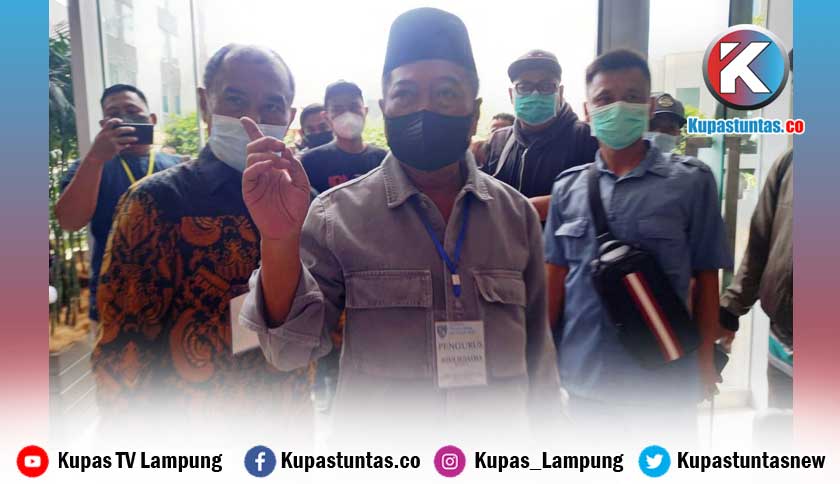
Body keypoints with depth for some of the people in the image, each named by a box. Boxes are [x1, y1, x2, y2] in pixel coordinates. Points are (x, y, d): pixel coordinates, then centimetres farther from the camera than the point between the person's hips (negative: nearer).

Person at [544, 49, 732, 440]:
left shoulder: (691, 182, -4)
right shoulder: (568, 186, 2)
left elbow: (706, 278, 0)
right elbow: (555, 276, 5)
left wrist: (705, 358, 1)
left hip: (664, 376, -2)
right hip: (583, 371, 3)